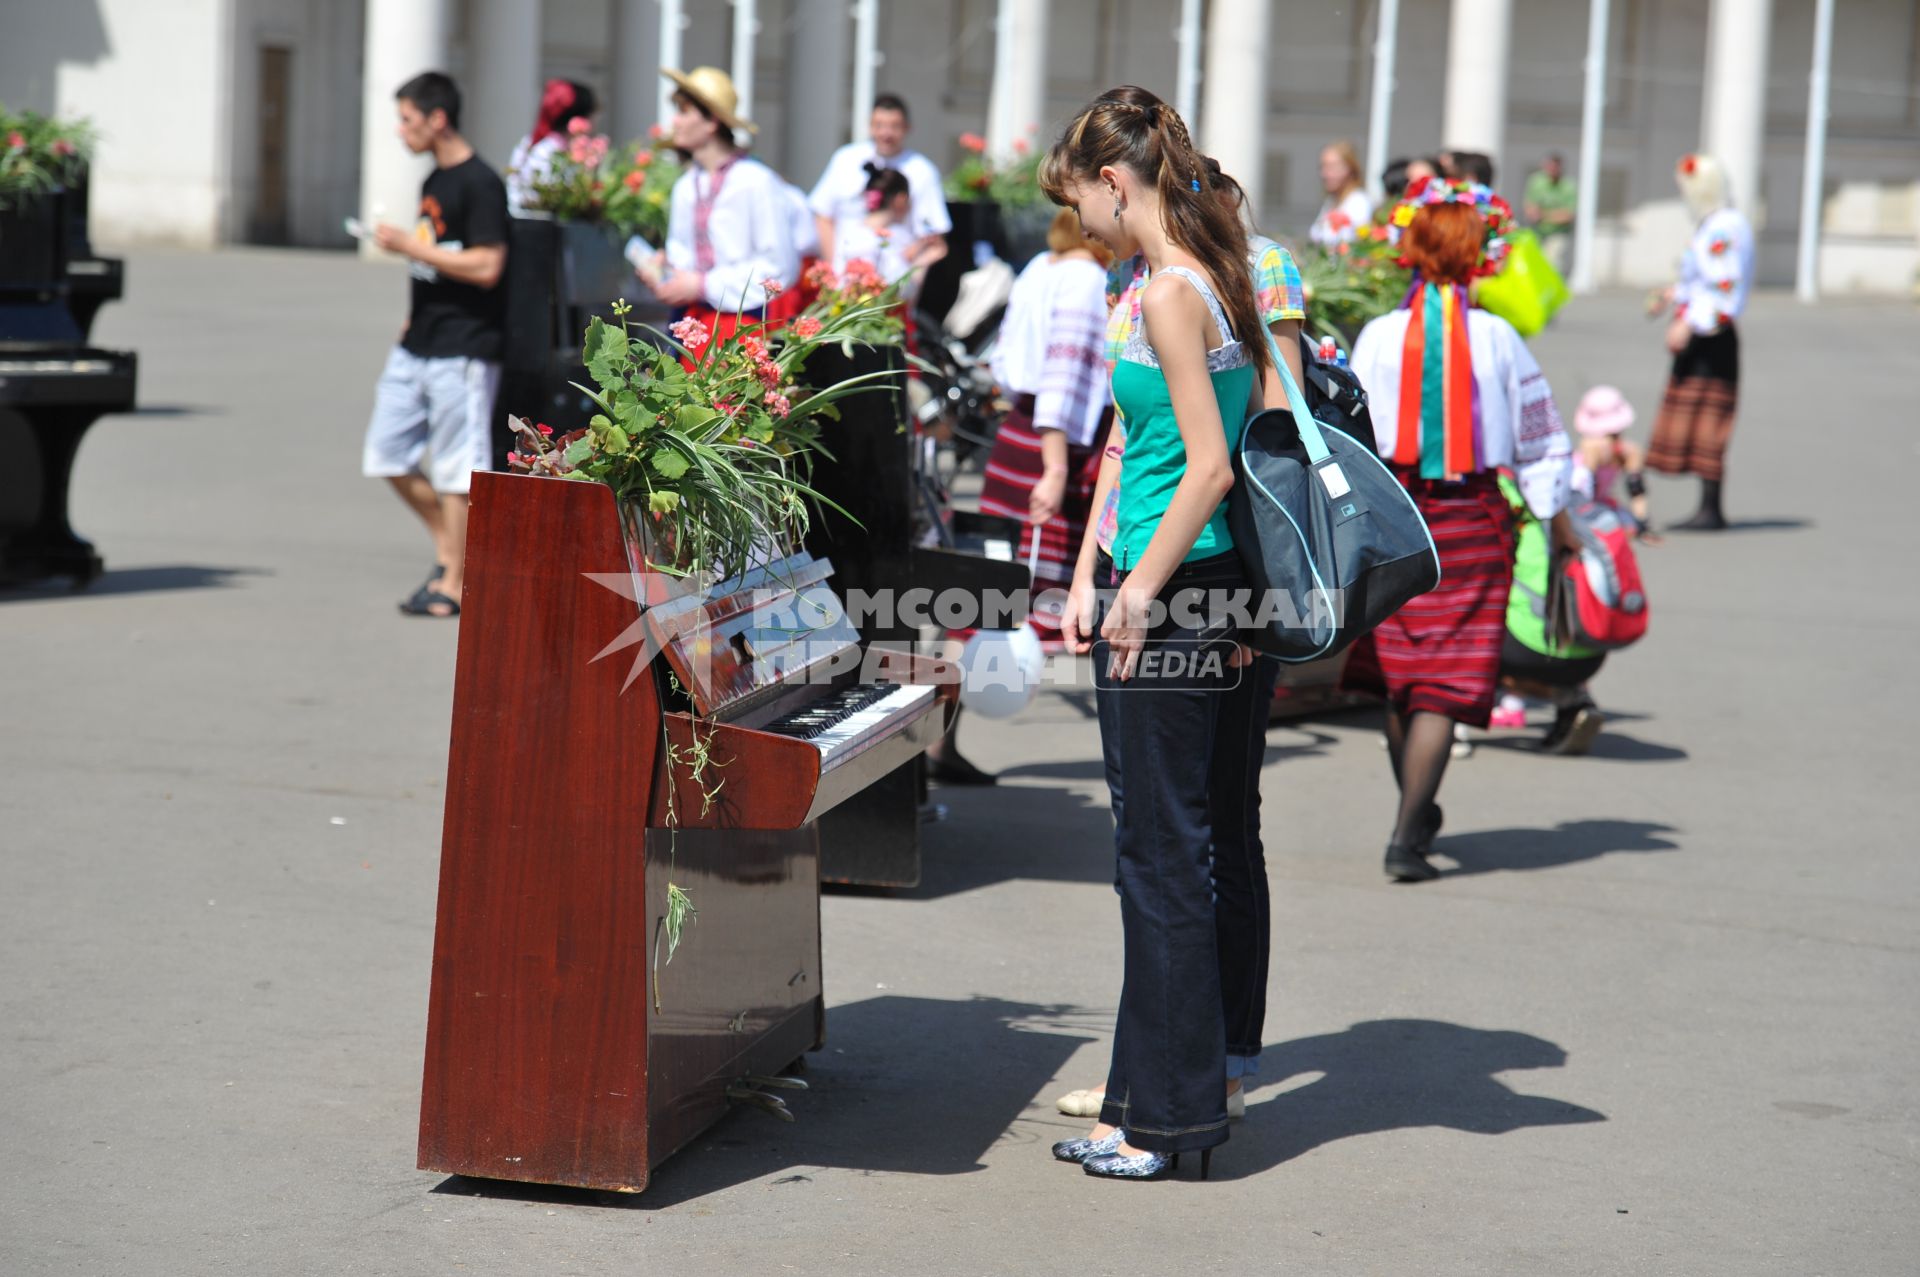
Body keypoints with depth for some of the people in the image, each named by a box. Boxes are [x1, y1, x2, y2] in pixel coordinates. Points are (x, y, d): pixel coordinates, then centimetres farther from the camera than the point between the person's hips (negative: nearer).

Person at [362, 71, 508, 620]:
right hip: (417, 346, 9)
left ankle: (453, 584, 3)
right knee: (386, 455, 10)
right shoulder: (433, 182, 15)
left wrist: (410, 245, -17)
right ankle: (447, 547, 23)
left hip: (463, 349, -9)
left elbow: (485, 267, -20)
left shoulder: (479, 184, -13)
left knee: (456, 470, -3)